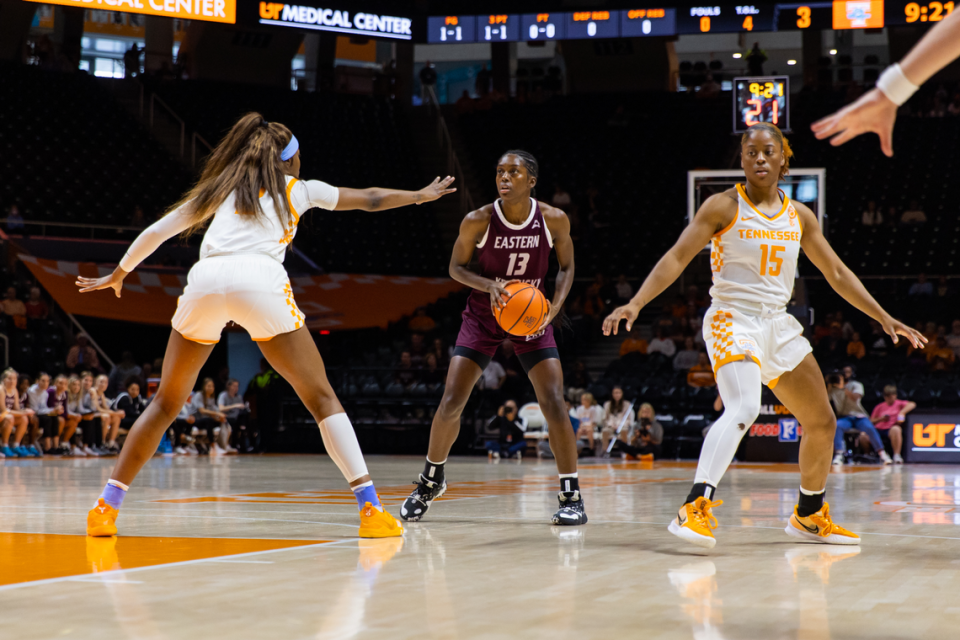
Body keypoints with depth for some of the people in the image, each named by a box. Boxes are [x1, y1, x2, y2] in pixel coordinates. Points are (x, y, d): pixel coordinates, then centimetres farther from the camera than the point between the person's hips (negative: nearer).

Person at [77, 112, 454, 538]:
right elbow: (370, 200, 38)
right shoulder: (298, 188, 27)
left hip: (204, 280, 2)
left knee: (166, 402, 16)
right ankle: (370, 509, -4)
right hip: (260, 281, -2)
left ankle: (106, 506, 11)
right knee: (320, 397, 6)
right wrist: (420, 195, 54)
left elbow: (155, 232, 33)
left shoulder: (222, 187, 32)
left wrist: (116, 275, 47)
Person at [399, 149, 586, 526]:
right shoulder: (478, 222, -17)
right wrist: (489, 285, -23)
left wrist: (553, 308, -15)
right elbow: (456, 267, -4)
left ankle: (571, 497, -4)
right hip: (483, 316, 0)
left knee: (553, 403, -14)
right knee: (451, 403, -6)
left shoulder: (554, 220, -14)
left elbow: (566, 267, 1)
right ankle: (431, 481, 19)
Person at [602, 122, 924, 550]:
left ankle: (809, 516, 31)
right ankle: (696, 507, -40)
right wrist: (636, 303, -23)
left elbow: (836, 273, 16)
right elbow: (677, 257, -11)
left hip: (778, 325, 7)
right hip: (733, 318, -7)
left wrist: (883, 318, 13)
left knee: (822, 423, 12)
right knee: (743, 409, -33)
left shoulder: (799, 216, 10)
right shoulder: (724, 207, -5)